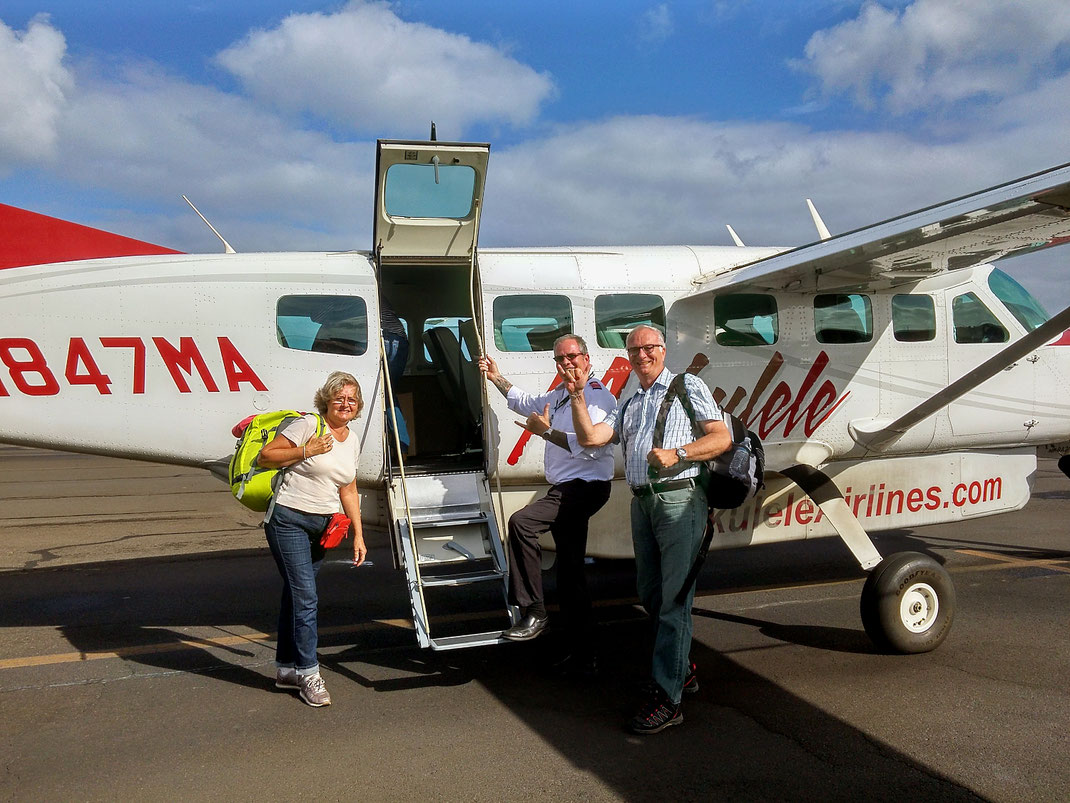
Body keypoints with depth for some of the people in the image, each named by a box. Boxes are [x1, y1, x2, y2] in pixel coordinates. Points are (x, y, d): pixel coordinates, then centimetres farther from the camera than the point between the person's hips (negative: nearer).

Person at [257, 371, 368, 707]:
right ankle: (307, 673, 1)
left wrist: (358, 534, 12)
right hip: (288, 519, -7)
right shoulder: (308, 425, -10)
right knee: (305, 597, -9)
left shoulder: (352, 441, 11)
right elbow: (265, 456, -12)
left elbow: (348, 491, 16)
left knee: (297, 594, 14)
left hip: (322, 526, 7)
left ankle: (286, 668, 25)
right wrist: (307, 451, -19)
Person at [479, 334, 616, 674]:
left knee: (521, 522, -27)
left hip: (584, 489, -10)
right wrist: (497, 378, 34)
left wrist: (546, 431, -27)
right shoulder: (560, 394, 19)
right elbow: (528, 403, 38)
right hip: (567, 492, 10)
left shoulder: (598, 397, -11)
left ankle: (533, 611, -18)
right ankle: (581, 658, 20)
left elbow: (589, 444, -27)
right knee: (570, 574, 11)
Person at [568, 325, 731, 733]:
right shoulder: (630, 404, 24)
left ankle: (666, 697, -5)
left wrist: (677, 454, -17)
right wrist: (577, 395, 2)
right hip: (642, 503, 7)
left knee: (673, 599, -7)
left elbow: (722, 438, -3)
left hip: (679, 500, -7)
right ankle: (681, 668, 31)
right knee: (650, 594, 13)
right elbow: (590, 437, 12)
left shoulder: (687, 386, 6)